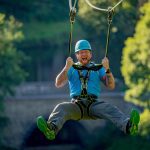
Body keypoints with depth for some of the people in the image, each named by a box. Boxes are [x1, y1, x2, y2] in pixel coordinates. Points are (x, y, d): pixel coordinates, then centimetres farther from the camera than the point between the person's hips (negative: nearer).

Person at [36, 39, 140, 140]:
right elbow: (58, 84, 5)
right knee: (61, 108, -33)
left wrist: (107, 69, -7)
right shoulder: (72, 69, 20)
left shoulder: (98, 68, 20)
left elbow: (111, 86, 9)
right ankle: (52, 128, -64)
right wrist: (66, 68, -9)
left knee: (110, 109, -31)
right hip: (76, 104, 0)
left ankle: (128, 126, -59)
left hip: (94, 103, 0)